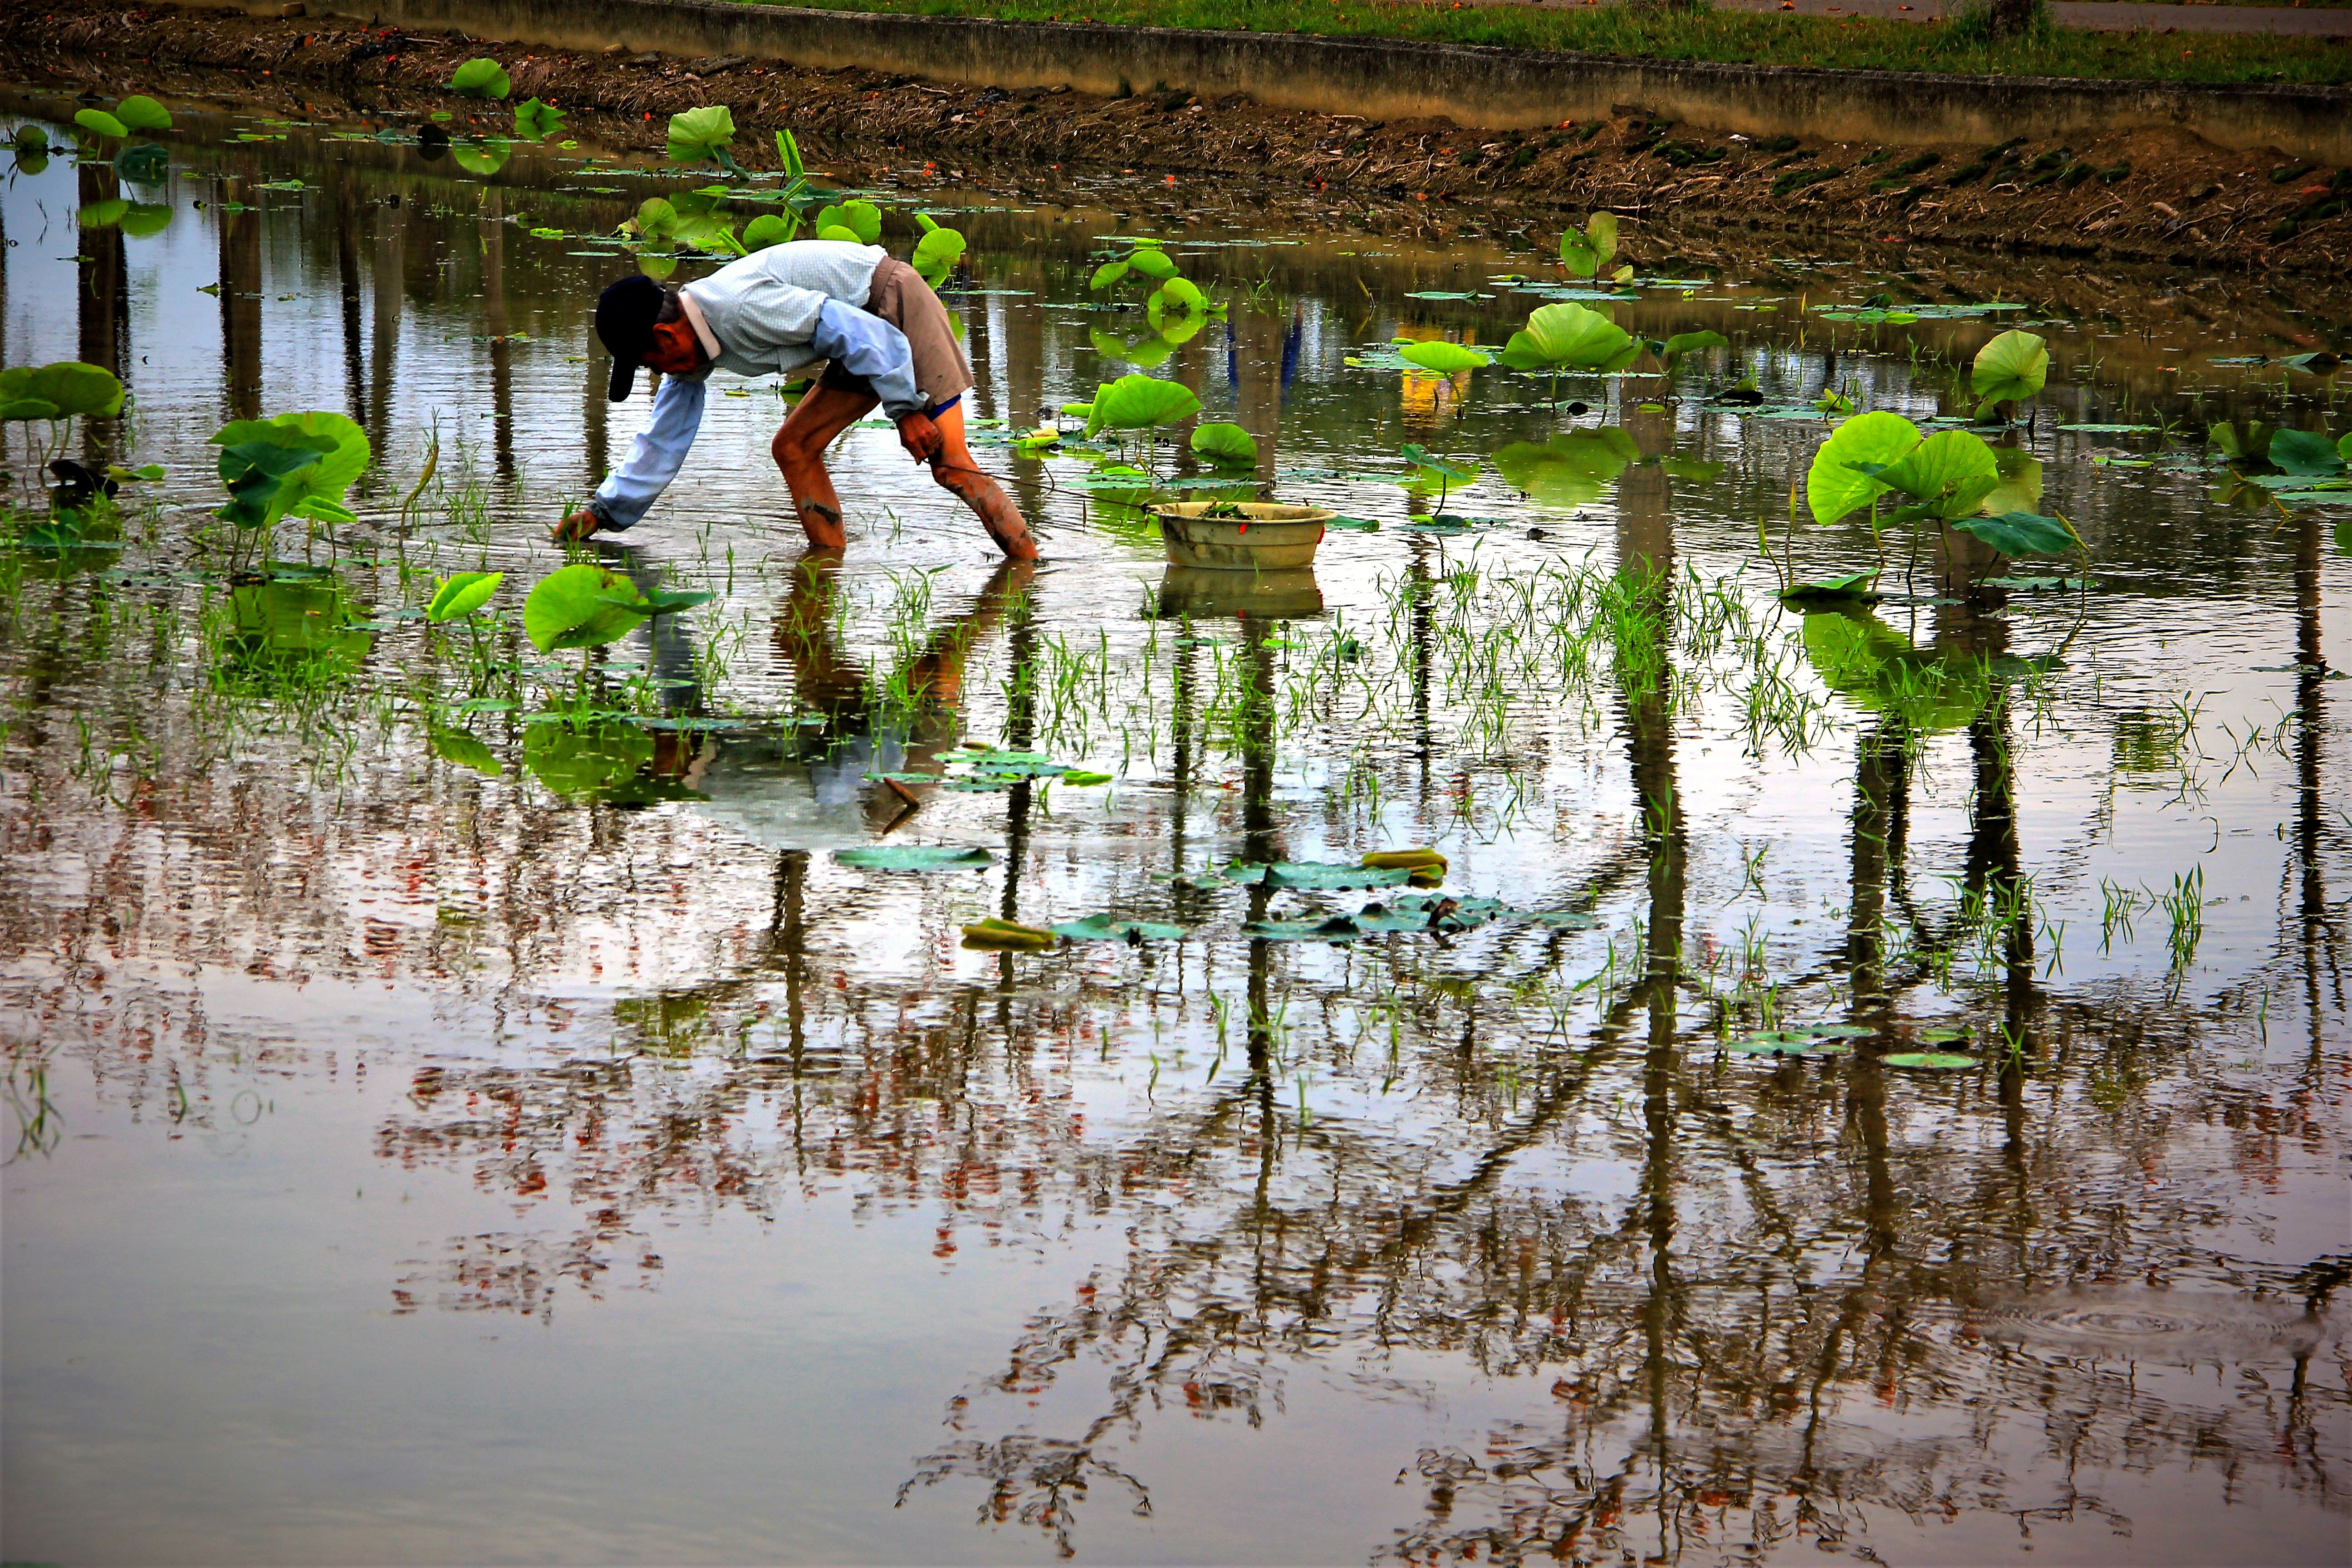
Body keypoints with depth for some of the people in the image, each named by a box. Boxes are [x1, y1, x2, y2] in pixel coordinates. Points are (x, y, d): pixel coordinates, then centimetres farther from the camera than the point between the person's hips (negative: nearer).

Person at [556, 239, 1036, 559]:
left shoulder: (742, 306, -27)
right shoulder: (693, 350, 4)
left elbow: (857, 331, -26)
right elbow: (664, 440, 15)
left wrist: (905, 409, -22)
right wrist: (606, 511, 16)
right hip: (868, 326, 10)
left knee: (949, 463, -17)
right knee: (793, 448, 6)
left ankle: (1029, 563, -14)